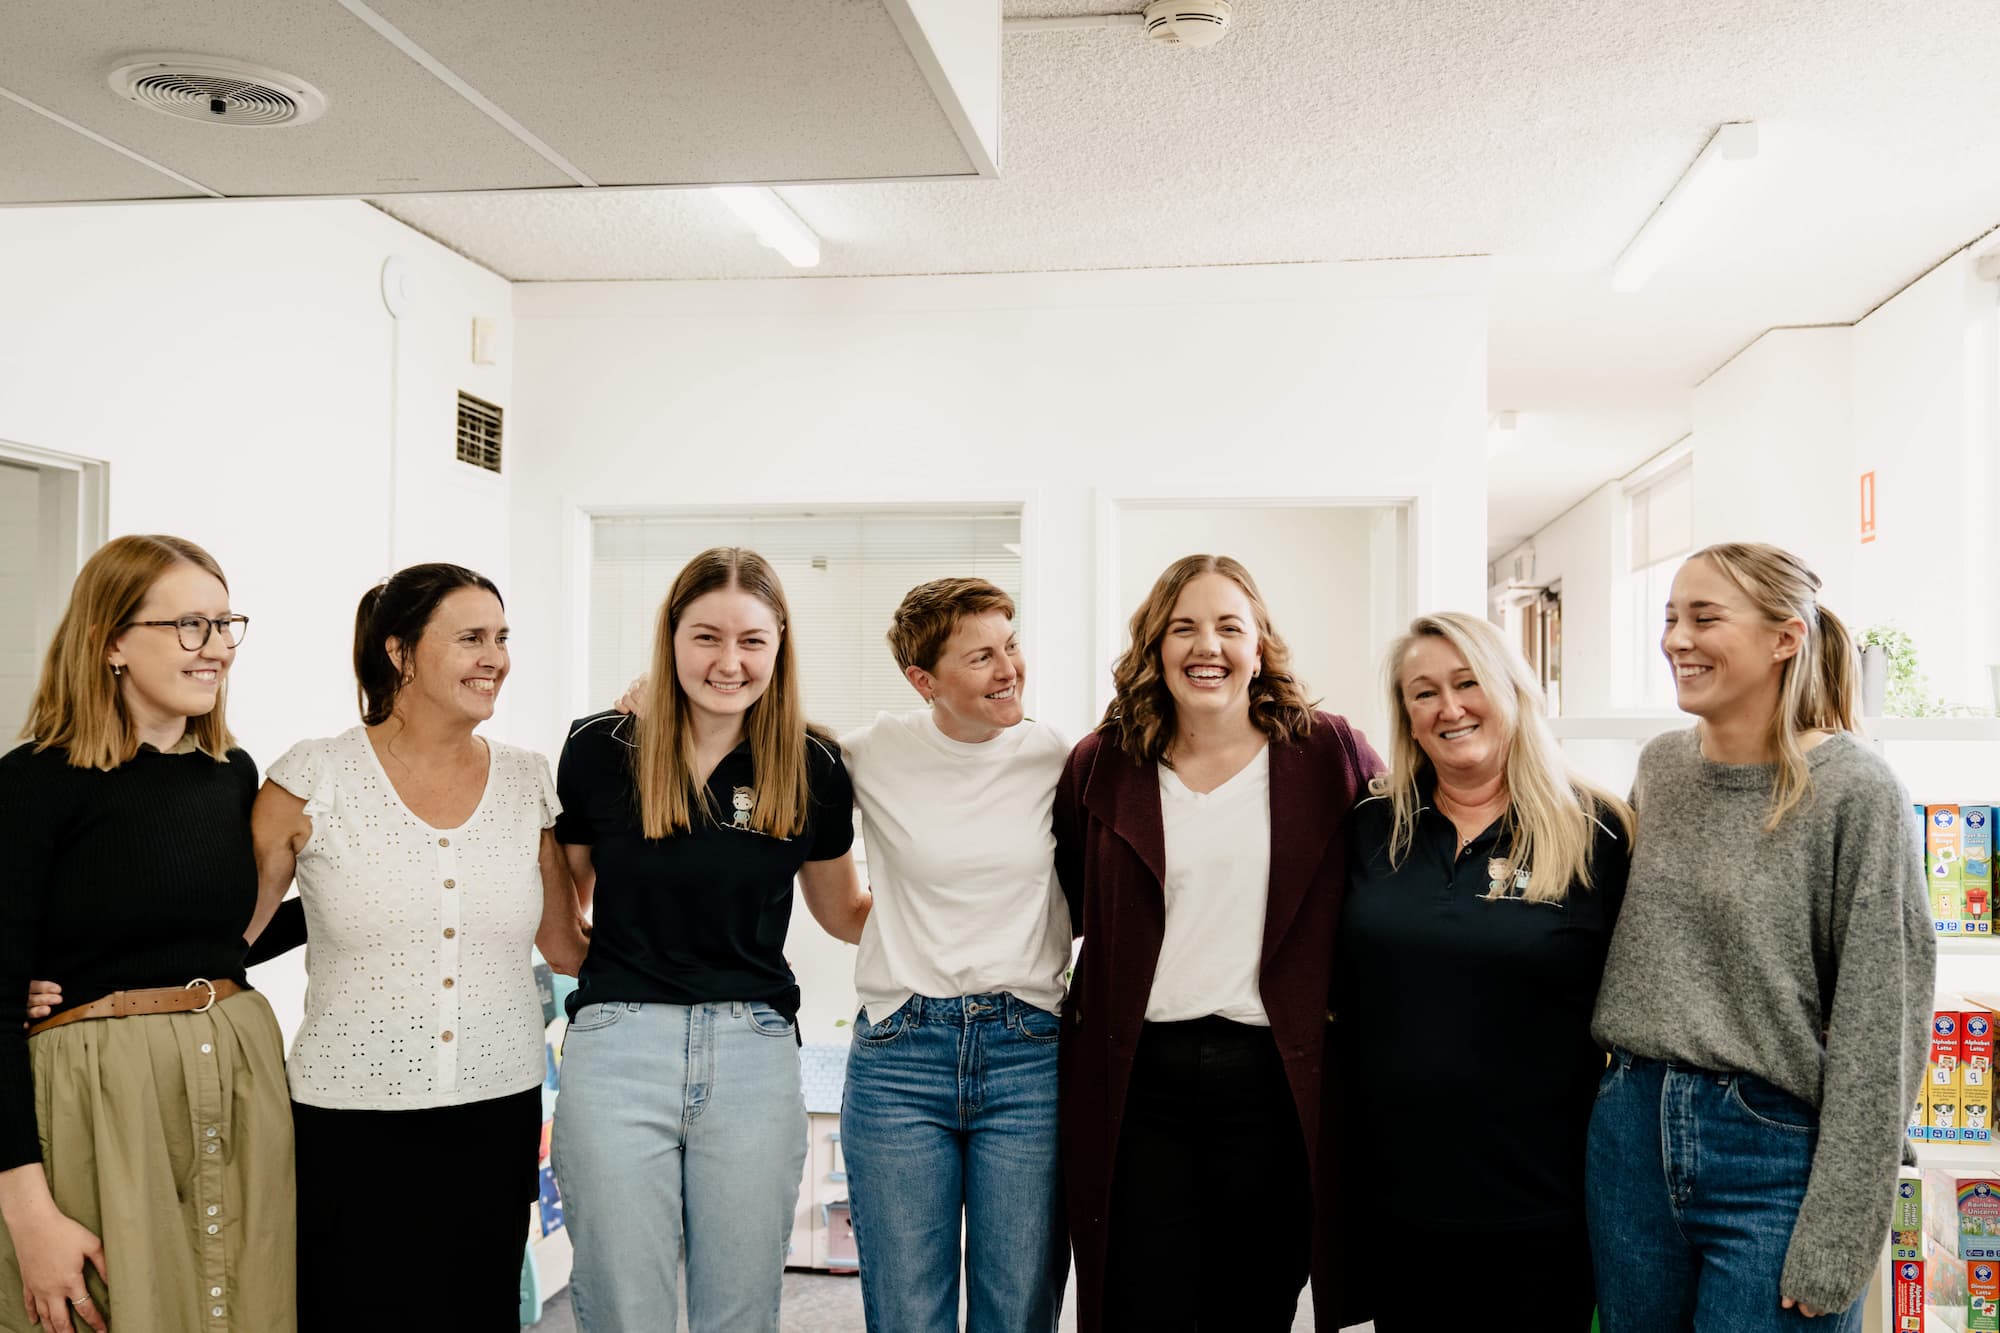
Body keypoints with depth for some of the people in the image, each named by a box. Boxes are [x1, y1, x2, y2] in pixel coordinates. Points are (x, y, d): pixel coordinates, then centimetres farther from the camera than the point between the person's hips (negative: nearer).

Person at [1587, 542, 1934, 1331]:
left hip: (1774, 1153, -5)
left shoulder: (1854, 792, -11)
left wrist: (1835, 1244, -14)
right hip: (1632, 1134, 5)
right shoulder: (1658, 769, 6)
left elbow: (1879, 1029, -12)